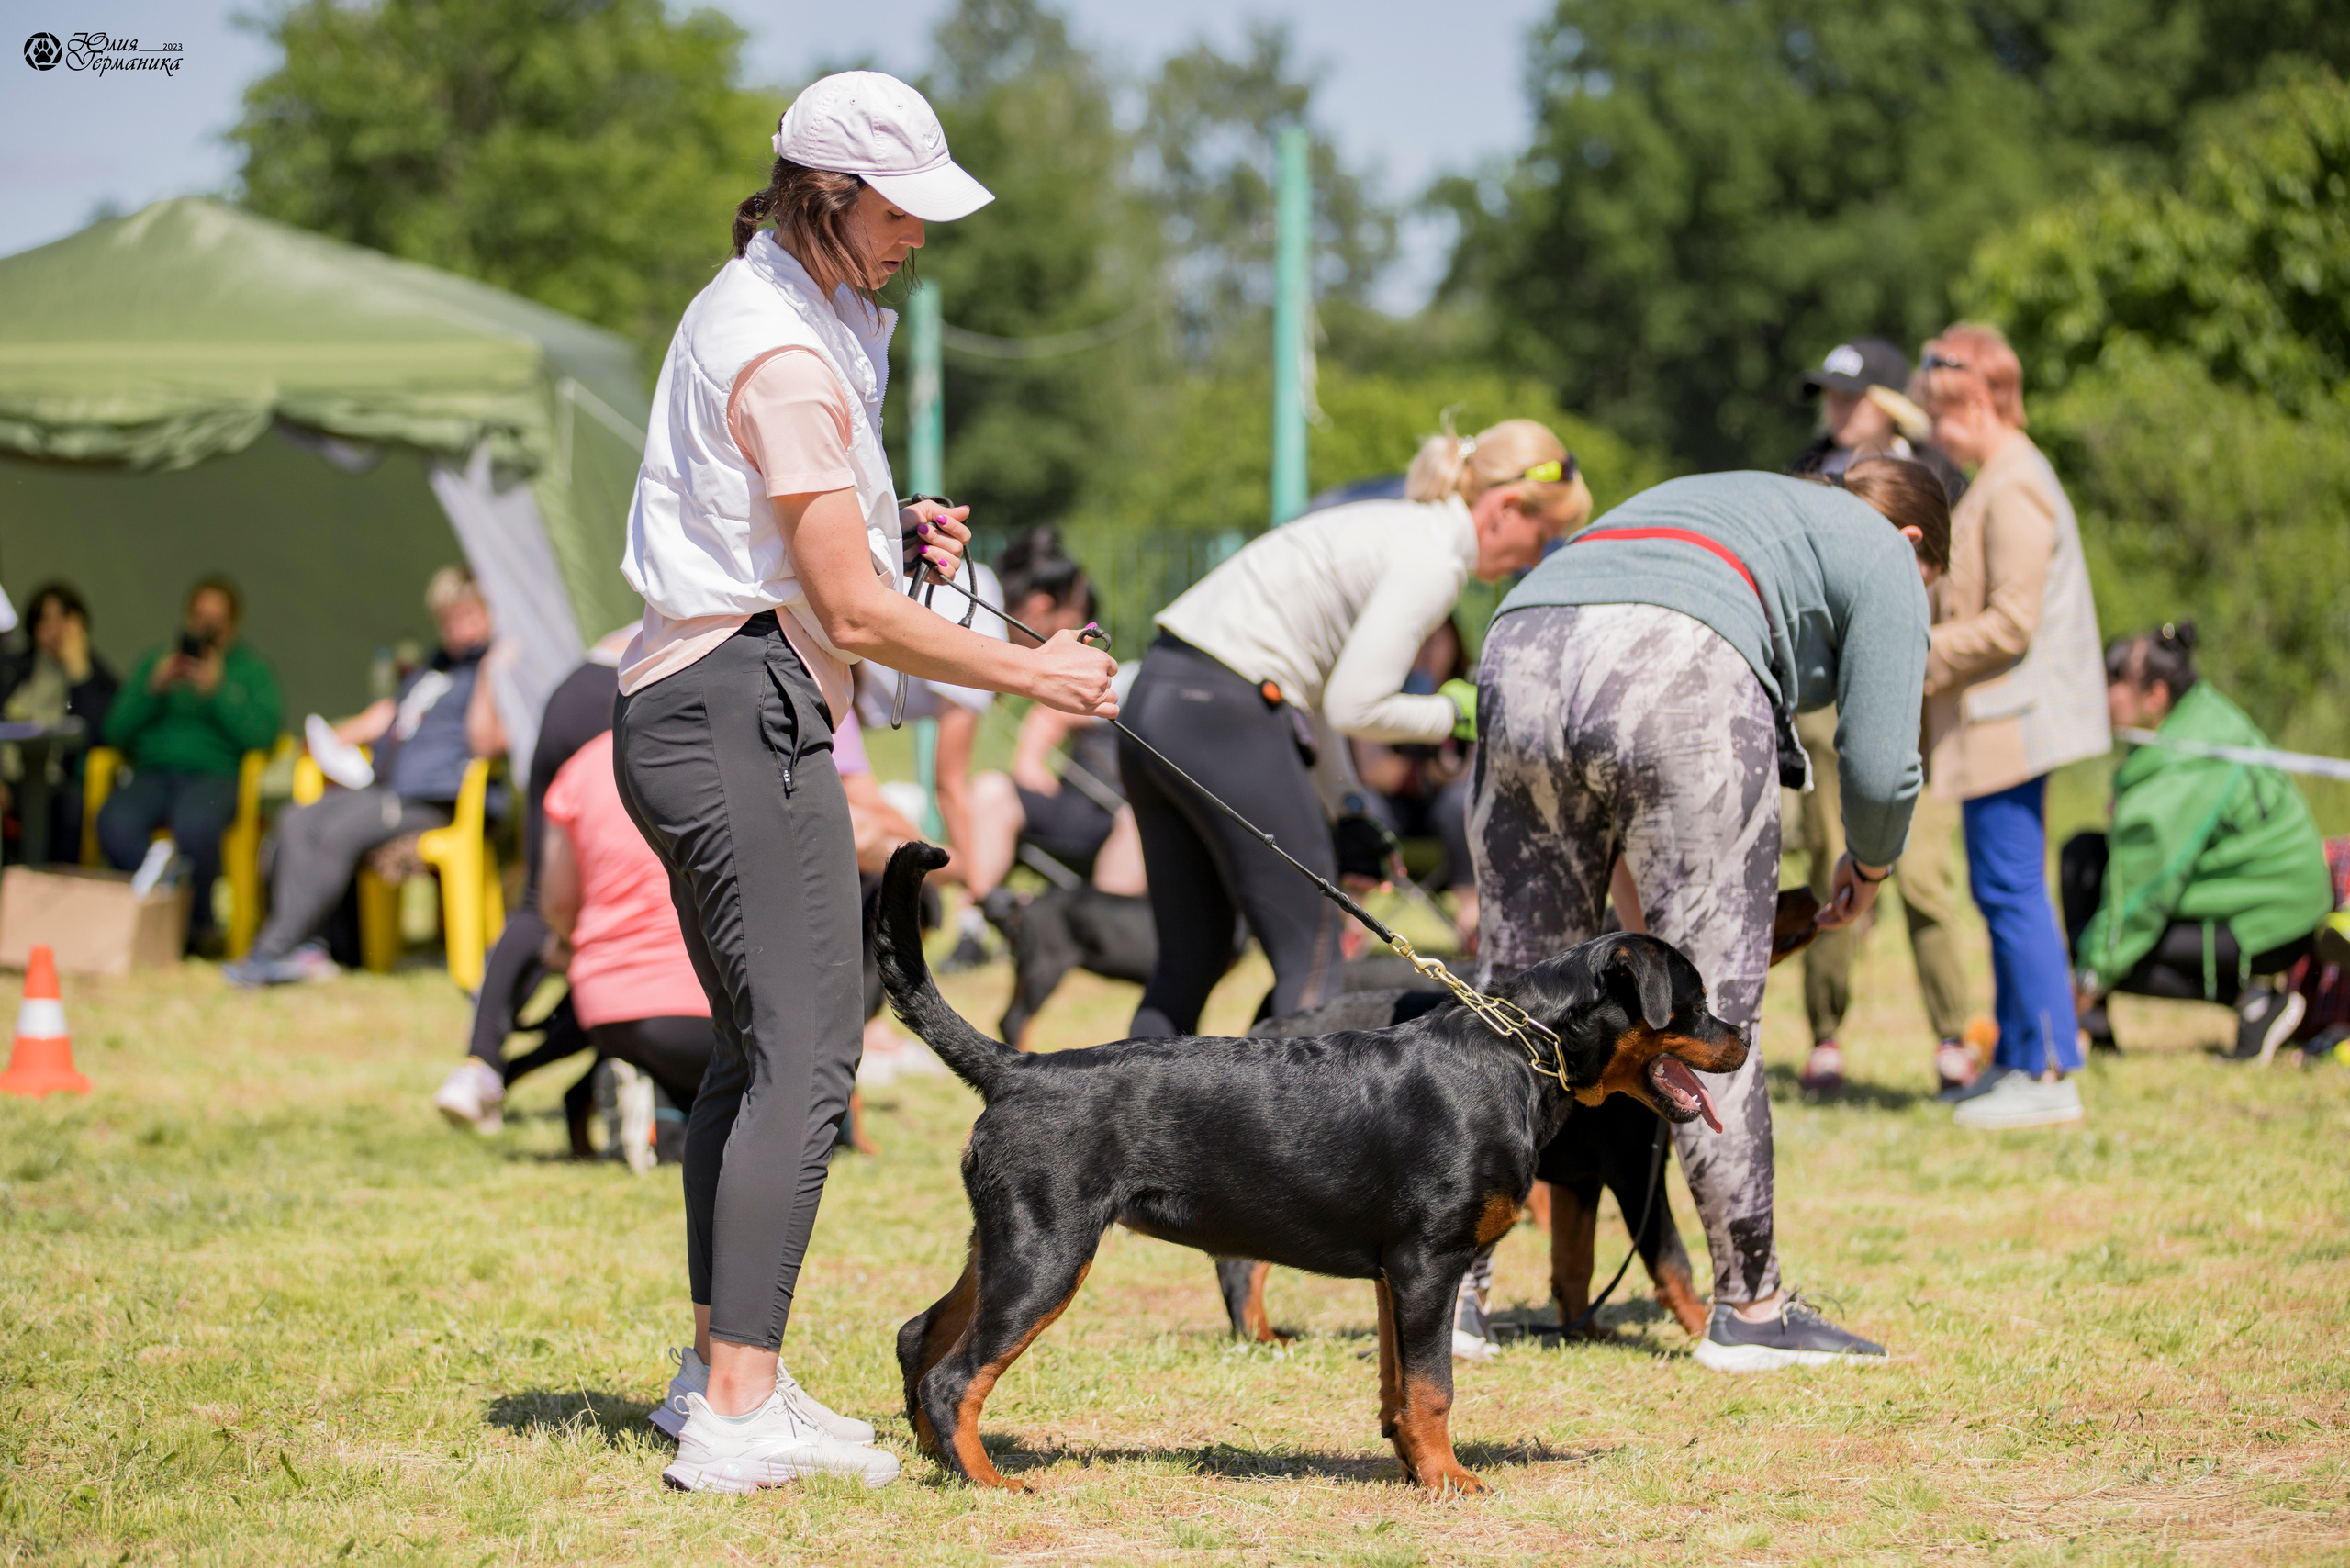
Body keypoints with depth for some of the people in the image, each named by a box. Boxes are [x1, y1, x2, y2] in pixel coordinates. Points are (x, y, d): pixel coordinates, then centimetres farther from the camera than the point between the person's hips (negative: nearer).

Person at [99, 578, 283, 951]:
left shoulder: (252, 669, 16)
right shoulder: (153, 661, 22)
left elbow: (262, 736, -2)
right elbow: (115, 732, 12)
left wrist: (217, 690, -9)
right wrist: (154, 687, -2)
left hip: (214, 776, -2)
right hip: (151, 772, 2)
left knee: (194, 824, -38)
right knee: (115, 822, -34)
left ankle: (196, 924, -17)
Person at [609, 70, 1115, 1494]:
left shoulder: (755, 308, 17)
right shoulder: (787, 353, -16)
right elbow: (854, 609, -16)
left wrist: (888, 526, 13)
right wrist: (1029, 674, -6)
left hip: (685, 718, 11)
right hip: (749, 716, -11)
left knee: (757, 1045, 14)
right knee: (807, 1047, -14)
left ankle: (722, 1367, 20)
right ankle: (740, 1414, -18)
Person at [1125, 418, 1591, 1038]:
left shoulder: (1395, 526, 21)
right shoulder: (1433, 560, -9)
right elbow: (1354, 708, -13)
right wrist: (1454, 713, 2)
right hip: (1227, 715, -10)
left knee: (1191, 955, 14)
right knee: (1310, 954, -3)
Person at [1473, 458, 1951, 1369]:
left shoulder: (1715, 504, 42)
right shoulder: (1883, 554, 23)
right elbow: (1880, 762, 12)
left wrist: (1632, 878, 40)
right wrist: (1867, 869, 33)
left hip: (1519, 654, 6)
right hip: (1681, 675, -6)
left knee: (1514, 988, 12)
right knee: (1713, 1012, 1)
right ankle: (1749, 1309, 7)